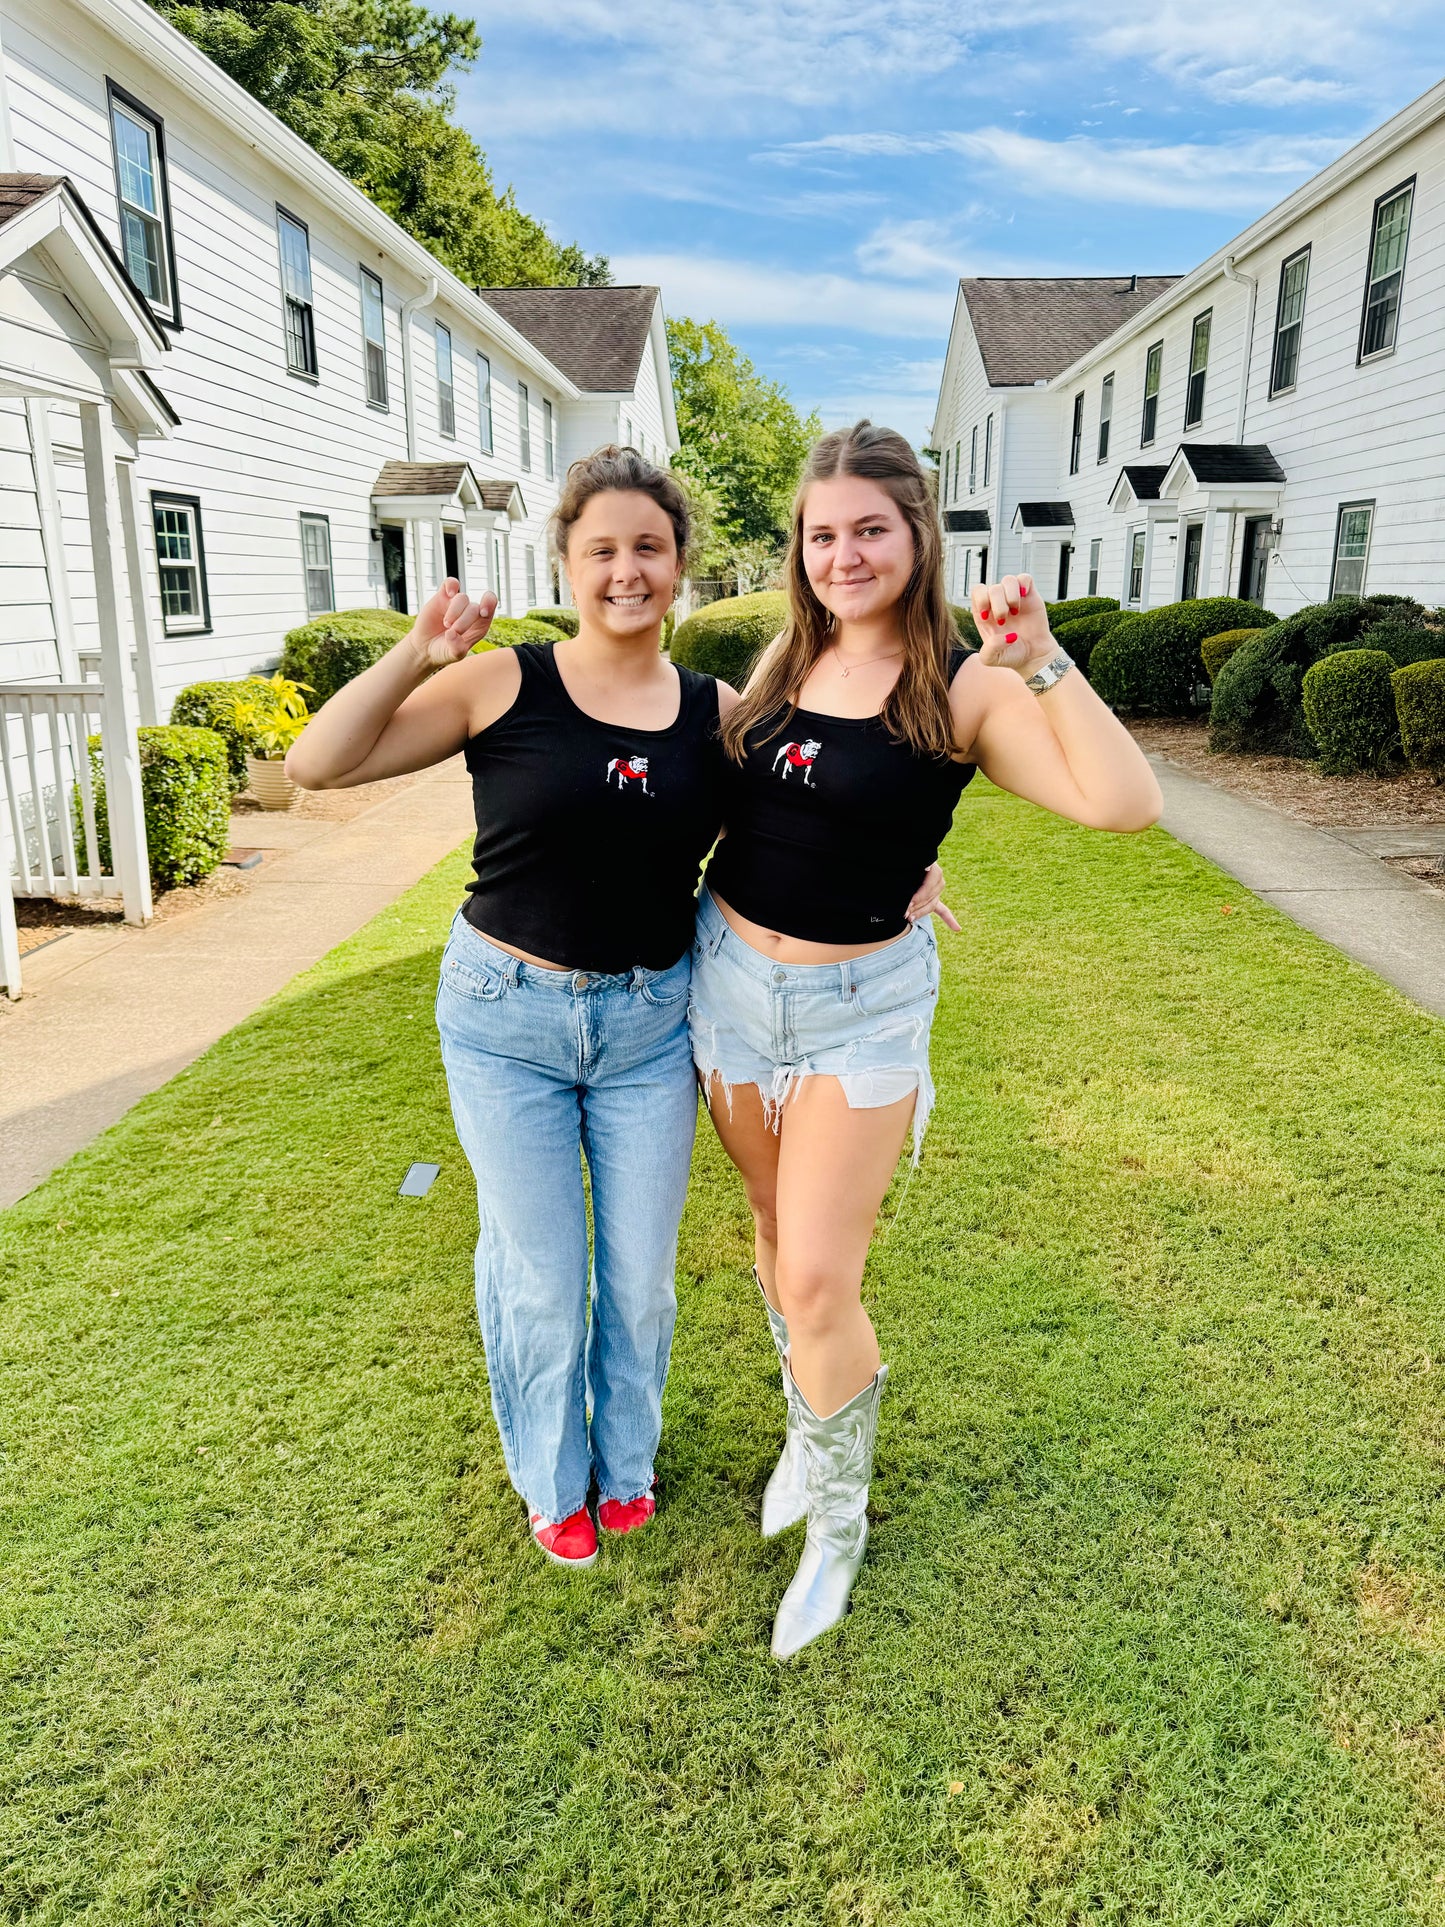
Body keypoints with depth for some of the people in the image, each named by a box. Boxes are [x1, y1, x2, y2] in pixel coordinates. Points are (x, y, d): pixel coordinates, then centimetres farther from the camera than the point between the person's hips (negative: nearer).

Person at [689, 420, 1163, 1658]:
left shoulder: (962, 688, -13)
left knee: (818, 1278, -5)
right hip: (731, 975, 5)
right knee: (777, 1228, 18)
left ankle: (838, 1522, 20)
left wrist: (1039, 657, -28)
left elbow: (1126, 803, -26)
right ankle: (811, 1430, 44)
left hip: (860, 1006, -5)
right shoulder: (784, 665, 3)